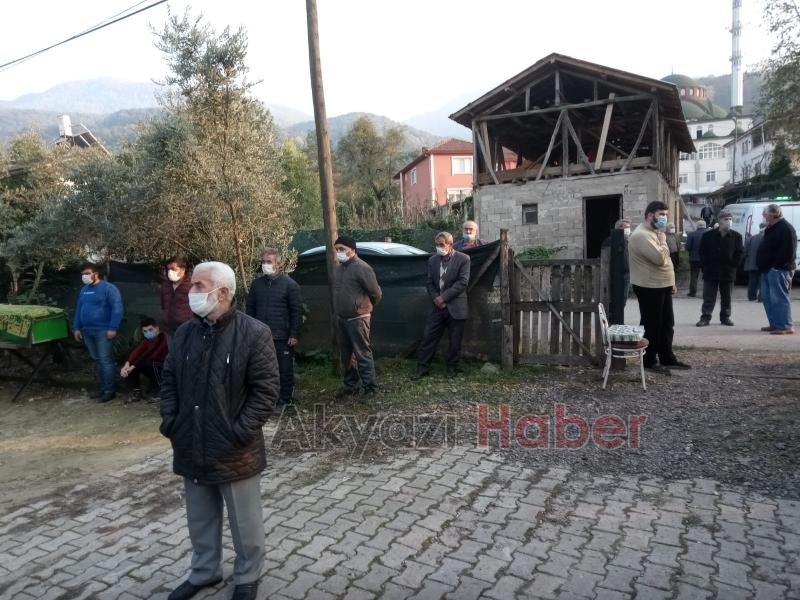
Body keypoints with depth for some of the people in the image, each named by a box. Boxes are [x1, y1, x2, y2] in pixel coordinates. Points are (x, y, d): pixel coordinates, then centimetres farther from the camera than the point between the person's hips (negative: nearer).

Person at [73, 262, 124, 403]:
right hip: (87, 331, 8)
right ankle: (103, 388, 22)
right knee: (96, 361, 13)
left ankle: (110, 391, -2)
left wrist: (113, 328, -20)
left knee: (106, 361, -7)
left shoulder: (108, 288, -10)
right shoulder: (84, 290, 15)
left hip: (103, 331, -8)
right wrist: (76, 328, 14)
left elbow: (117, 309, -15)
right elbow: (78, 309, 21)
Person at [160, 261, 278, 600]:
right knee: (200, 519, 23)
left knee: (244, 522, 14)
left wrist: (240, 433, -18)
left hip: (235, 452, -5)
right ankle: (204, 572, 45)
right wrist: (170, 423, -1)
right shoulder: (184, 334, 3)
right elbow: (169, 381, 11)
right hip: (192, 449, 5)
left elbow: (265, 390, -15)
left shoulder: (254, 334, -15)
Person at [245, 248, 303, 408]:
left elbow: (297, 311, -6)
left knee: (285, 369, 5)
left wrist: (294, 335, -10)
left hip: (282, 337, -4)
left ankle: (285, 399, 19)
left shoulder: (290, 284, -5)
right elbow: (249, 308, 14)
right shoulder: (257, 284, 8)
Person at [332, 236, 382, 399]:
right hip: (341, 318, 8)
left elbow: (376, 293, -11)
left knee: (363, 354, -3)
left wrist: (365, 307, 4)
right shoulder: (338, 269, 10)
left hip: (357, 319, -8)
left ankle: (370, 388, 7)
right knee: (346, 355, 16)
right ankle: (350, 385, 29)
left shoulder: (361, 268, -14)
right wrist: (338, 312, 16)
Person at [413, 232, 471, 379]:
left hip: (456, 307, -3)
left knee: (455, 340, 5)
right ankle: (422, 367, 11)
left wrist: (443, 297, -14)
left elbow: (463, 282, -12)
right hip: (438, 306, 4)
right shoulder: (432, 260, 8)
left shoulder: (463, 259, -6)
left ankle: (452, 367, 22)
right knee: (428, 337, 2)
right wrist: (435, 298, -9)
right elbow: (430, 283, 9)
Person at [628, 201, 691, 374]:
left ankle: (667, 358, 25)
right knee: (652, 326, 0)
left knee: (667, 324, 15)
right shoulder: (641, 235, -19)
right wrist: (663, 241, -11)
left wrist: (671, 282, 19)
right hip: (650, 288, -10)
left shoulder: (654, 232, 15)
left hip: (662, 286, 10)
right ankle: (650, 361, 11)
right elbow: (660, 258, -28)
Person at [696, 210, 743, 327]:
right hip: (711, 271, -1)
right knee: (708, 297, 0)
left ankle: (725, 317, 21)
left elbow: (740, 252, 4)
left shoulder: (736, 236, 2)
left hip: (728, 272, 1)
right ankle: (705, 317, 4)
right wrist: (705, 265, -4)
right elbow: (702, 252, 2)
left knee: (726, 297, 10)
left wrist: (733, 265, -4)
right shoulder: (709, 235, 0)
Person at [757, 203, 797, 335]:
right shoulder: (771, 229, 19)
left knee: (779, 298, -10)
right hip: (768, 269, 10)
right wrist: (764, 266, 14)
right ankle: (775, 324, 20)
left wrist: (775, 264, -20)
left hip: (779, 269, -10)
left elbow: (787, 252, -21)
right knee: (767, 298, 13)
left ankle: (786, 326, -6)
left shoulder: (786, 229, -13)